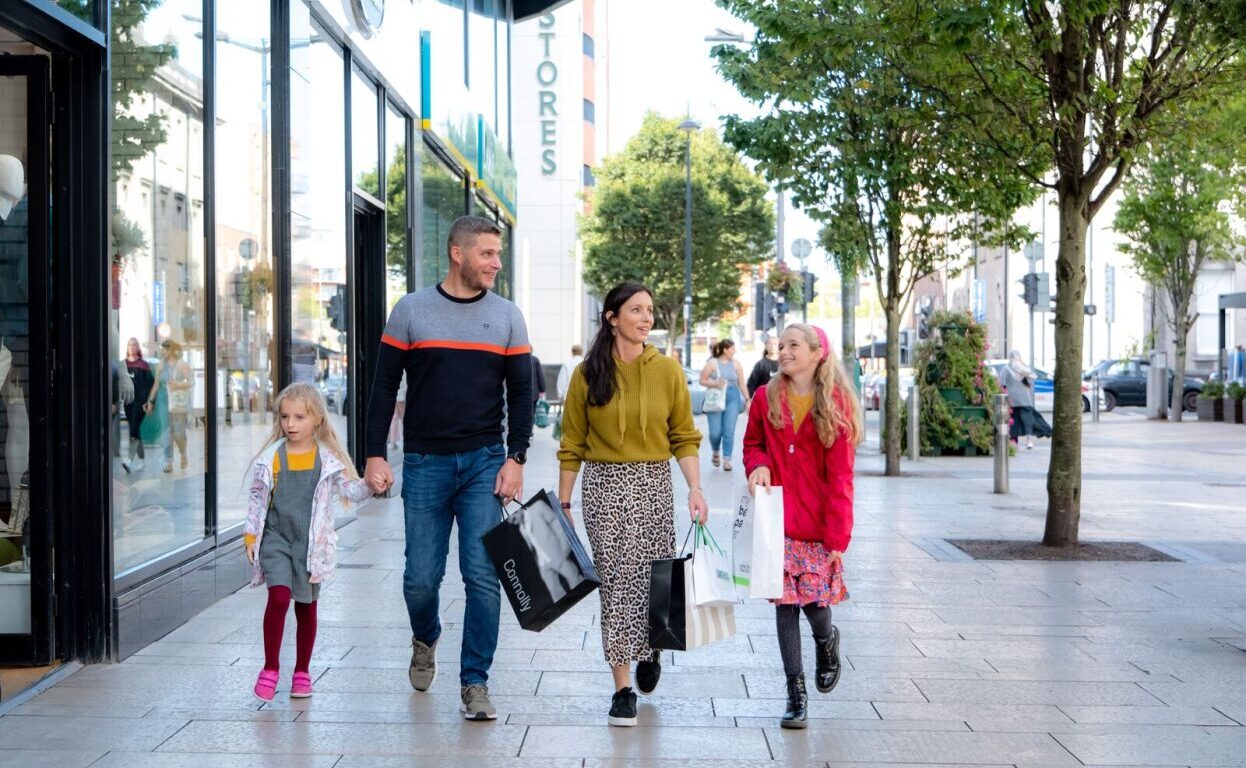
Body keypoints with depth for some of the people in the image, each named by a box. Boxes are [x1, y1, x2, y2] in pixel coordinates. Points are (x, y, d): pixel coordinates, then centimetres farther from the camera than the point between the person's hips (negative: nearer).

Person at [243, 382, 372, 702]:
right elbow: (257, 497, 6)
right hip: (276, 538, -1)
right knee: (279, 596, -17)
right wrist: (251, 535, 4)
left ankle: (302, 671, 24)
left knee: (306, 605, 10)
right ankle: (270, 667, -5)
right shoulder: (271, 456, 0)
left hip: (311, 542, 1)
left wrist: (369, 484, -22)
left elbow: (350, 489, -2)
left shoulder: (329, 458, -1)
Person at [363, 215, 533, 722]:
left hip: (484, 462, 1)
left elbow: (521, 393, 6)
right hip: (425, 464, 0)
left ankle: (474, 683, 7)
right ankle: (425, 640, 36)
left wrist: (515, 459, -5)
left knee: (483, 576, -5)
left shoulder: (507, 316, 5)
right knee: (421, 577, 4)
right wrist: (374, 455, -4)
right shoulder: (411, 310, 2)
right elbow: (384, 387, 3)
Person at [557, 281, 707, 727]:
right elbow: (572, 445, 4)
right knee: (615, 582, -1)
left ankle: (650, 648, 34)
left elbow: (684, 437, 3)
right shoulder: (588, 374, 1)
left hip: (653, 486, 1)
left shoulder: (668, 370, 2)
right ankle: (623, 687, 6)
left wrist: (696, 489, -8)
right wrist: (563, 503, 3)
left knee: (654, 577, 2)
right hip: (603, 485, -1)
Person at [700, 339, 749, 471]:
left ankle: (726, 460, 3)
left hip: (732, 398, 2)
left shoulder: (736, 365, 7)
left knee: (729, 431, -5)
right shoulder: (712, 363, 0)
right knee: (715, 432, -2)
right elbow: (702, 381, 1)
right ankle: (715, 452, 28)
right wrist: (714, 383, -15)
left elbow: (741, 384, 10)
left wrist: (747, 399, 7)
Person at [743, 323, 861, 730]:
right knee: (785, 602, 1)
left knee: (814, 599, -2)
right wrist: (758, 465, -7)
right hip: (777, 520, 2)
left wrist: (838, 534, -11)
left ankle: (826, 640, 36)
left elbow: (840, 475, -7)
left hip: (818, 522, -2)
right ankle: (796, 693, 12)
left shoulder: (836, 403, -5)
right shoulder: (766, 398, 3)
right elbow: (752, 444, 18)